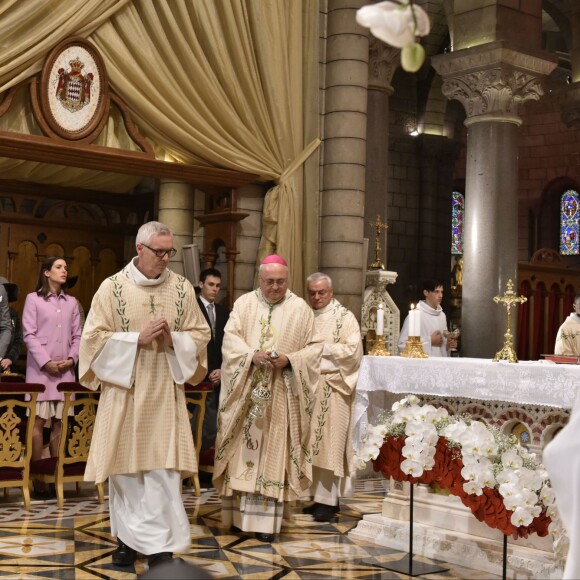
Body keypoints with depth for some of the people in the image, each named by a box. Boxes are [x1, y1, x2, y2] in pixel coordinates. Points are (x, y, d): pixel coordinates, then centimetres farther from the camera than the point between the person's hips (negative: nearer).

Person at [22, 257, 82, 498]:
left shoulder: (71, 302, 15)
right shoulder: (33, 299, 2)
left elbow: (77, 336, 13)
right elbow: (29, 335, -4)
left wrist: (72, 359, -4)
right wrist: (46, 362, -12)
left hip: (65, 369, 4)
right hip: (41, 369, -4)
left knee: (60, 421, 2)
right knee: (38, 421, -7)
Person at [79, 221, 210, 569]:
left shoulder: (182, 288, 2)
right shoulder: (113, 287, -4)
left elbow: (201, 334, 6)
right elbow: (93, 337, -5)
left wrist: (173, 340, -13)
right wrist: (138, 338, -16)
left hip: (165, 392, 1)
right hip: (124, 390, 0)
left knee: (163, 467, -4)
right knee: (125, 465, 7)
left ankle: (159, 545, 1)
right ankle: (129, 537, 22)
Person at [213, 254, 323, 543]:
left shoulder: (300, 308, 4)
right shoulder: (244, 303, 6)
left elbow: (314, 346, 2)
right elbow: (231, 338, -3)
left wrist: (289, 360, -15)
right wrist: (252, 355, -21)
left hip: (280, 396, -1)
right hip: (245, 392, 1)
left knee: (272, 453, -2)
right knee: (242, 450, 4)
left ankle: (266, 519, -1)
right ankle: (238, 513, 13)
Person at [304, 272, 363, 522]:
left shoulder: (344, 317, -1)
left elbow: (353, 350, -9)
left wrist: (322, 347, -12)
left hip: (332, 388, -5)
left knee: (329, 442, -6)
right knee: (313, 442, 6)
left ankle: (328, 499, -4)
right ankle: (320, 495, 13)